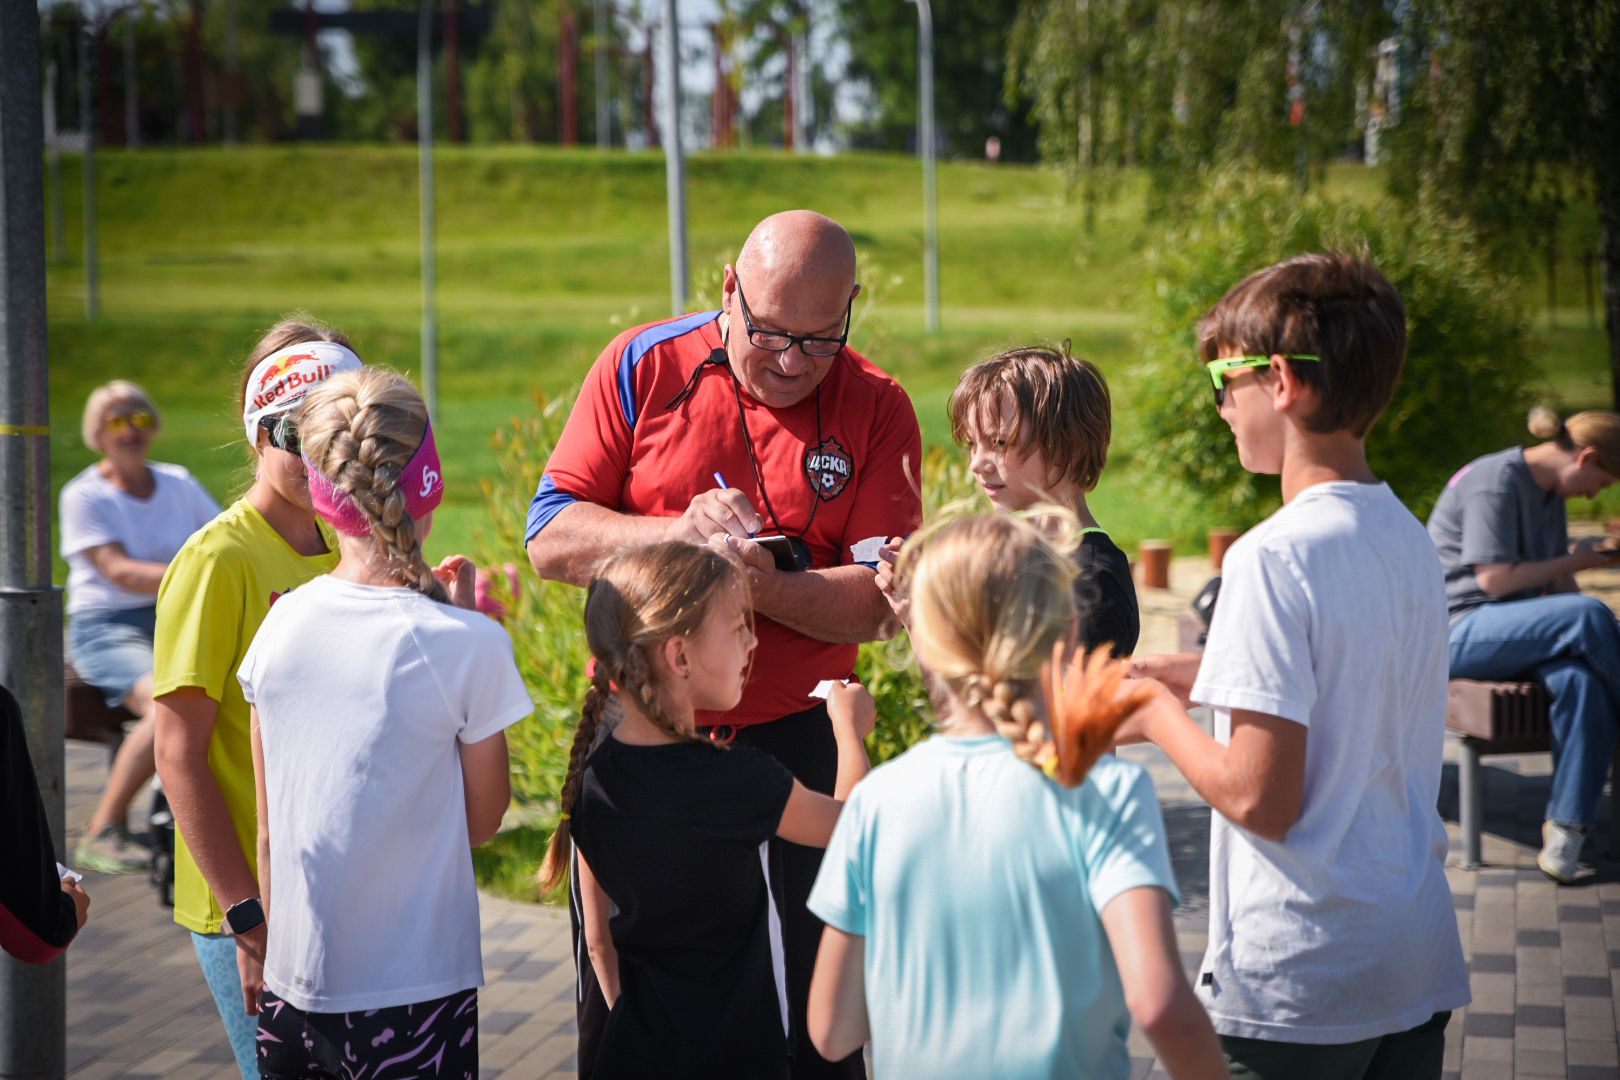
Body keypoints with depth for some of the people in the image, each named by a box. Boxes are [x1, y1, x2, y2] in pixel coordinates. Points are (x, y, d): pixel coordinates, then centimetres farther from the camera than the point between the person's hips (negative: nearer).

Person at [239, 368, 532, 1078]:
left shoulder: (281, 626, -4)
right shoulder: (467, 646, -15)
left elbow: (268, 832, 5)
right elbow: (482, 823, -1)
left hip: (291, 991, 4)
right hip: (414, 993, -4)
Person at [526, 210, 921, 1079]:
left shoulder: (875, 410, -3)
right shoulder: (643, 368, -2)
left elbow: (878, 603, -9)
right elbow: (550, 539, -5)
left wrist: (766, 586, -26)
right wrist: (677, 530, -20)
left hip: (792, 739, -1)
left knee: (810, 1005, 4)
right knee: (615, 1002, 11)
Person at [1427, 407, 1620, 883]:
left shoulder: (1549, 491, 16)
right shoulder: (1495, 482, -13)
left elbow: (1557, 583, 17)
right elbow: (1495, 579, -19)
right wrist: (1576, 561, -10)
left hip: (1513, 629, 8)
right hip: (1458, 629, -8)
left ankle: (1565, 827, -22)